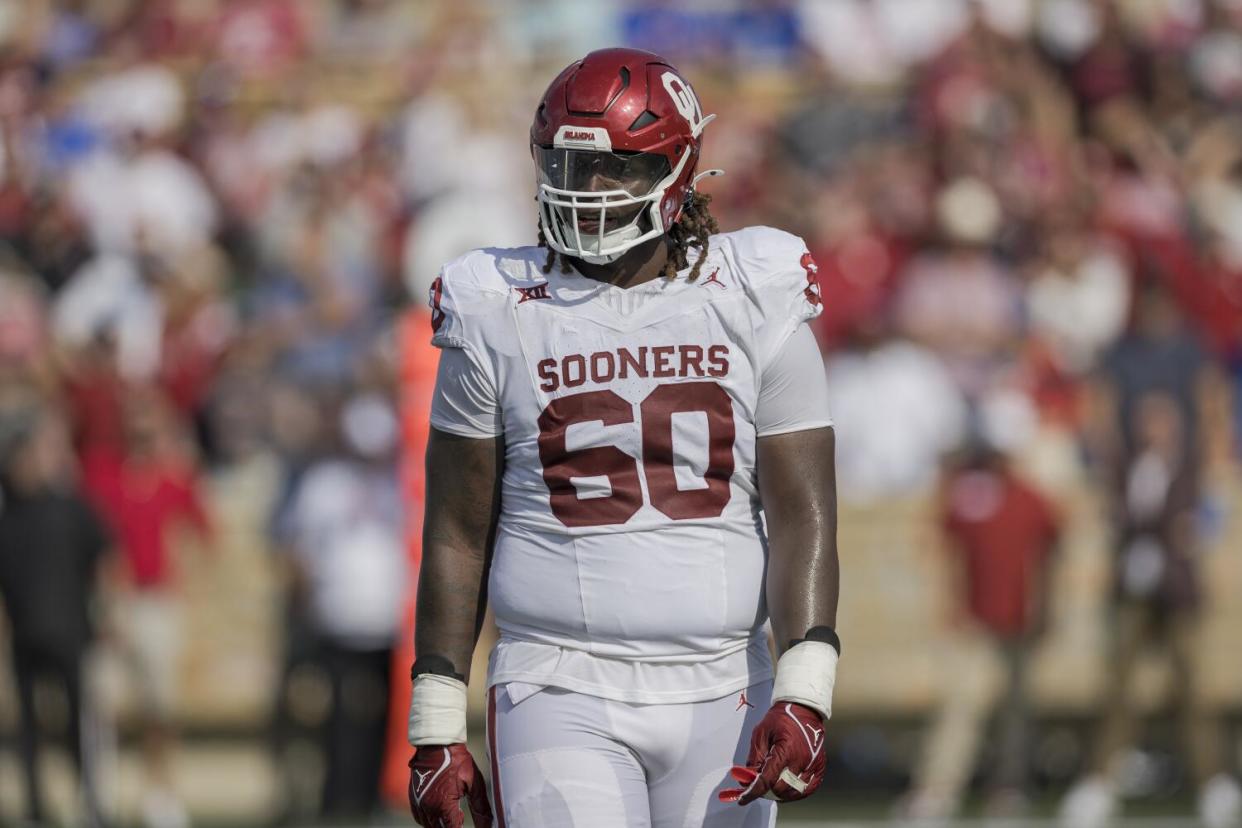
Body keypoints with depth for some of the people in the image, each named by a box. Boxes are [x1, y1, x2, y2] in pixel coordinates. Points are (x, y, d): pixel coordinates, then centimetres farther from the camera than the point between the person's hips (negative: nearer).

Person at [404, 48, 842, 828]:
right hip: (562, 696, -1)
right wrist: (437, 728, 3)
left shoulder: (756, 310, 2)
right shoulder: (502, 322, 2)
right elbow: (458, 535, 6)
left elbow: (802, 516, -2)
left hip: (720, 698, 1)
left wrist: (803, 698, -14)